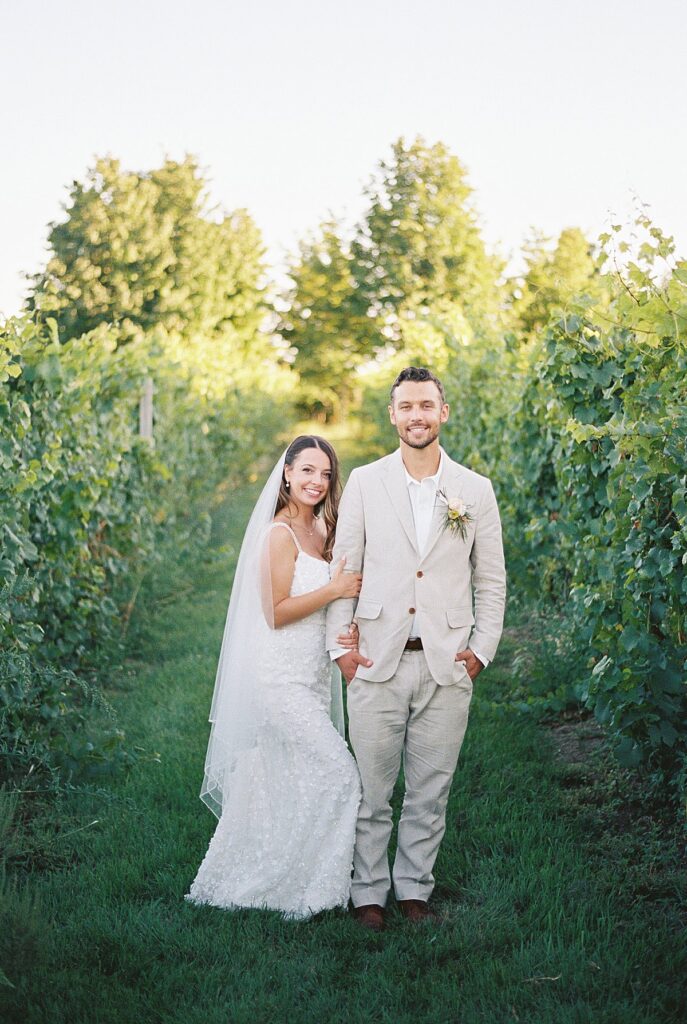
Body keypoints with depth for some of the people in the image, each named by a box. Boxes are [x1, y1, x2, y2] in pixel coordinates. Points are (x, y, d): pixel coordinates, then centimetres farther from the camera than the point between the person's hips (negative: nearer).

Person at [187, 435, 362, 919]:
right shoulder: (280, 533, -15)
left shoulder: (320, 531, 11)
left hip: (311, 676, 9)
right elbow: (276, 612, -17)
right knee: (337, 773, -10)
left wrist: (350, 630, -6)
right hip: (281, 677, -9)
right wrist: (335, 589, -18)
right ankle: (308, 886, 2)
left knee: (285, 785, 13)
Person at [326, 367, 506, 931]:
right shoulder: (364, 483, 4)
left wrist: (482, 650, 1)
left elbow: (491, 581, 10)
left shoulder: (476, 490, 6)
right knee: (371, 789, 3)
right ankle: (369, 891, 17)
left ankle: (415, 888, 23)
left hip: (447, 666, 1)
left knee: (430, 792, 8)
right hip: (377, 662, -1)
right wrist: (340, 644, 0)